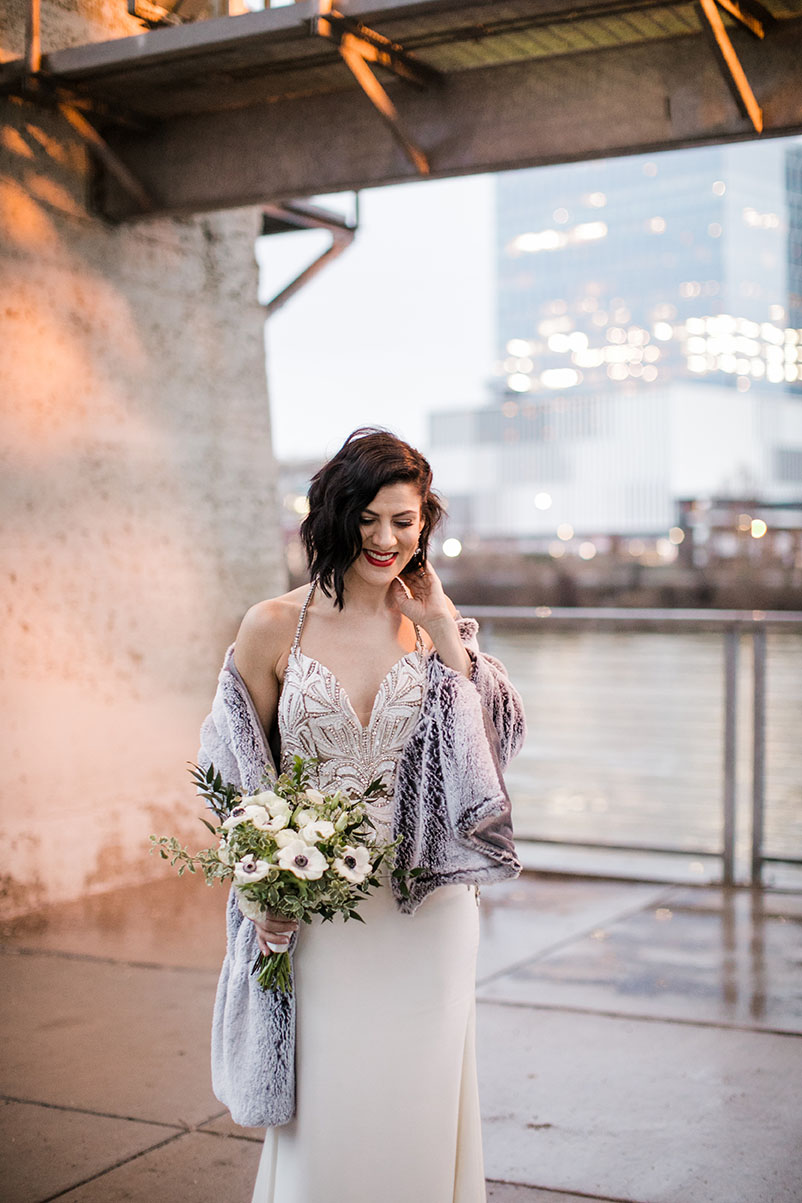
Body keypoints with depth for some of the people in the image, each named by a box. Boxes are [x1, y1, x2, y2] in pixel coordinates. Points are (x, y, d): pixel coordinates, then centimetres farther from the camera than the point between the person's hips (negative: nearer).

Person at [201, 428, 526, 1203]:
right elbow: (243, 770, 3)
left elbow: (495, 740, -6)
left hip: (425, 903, 2)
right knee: (324, 1102, 7)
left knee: (419, 1098, 12)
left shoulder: (437, 626, 4)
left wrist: (443, 631, -9)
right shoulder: (274, 628, -3)